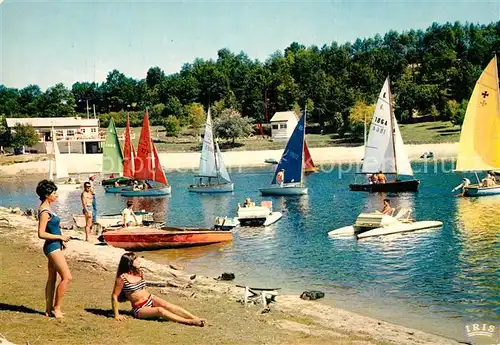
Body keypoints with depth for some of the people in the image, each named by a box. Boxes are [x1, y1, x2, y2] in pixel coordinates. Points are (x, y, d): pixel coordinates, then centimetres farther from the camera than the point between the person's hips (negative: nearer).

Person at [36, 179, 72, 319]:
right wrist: (60, 237, -17)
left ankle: (49, 309, 21)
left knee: (52, 278, 14)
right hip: (53, 247, -10)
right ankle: (56, 308, -1)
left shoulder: (46, 209, 12)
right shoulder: (45, 212, -18)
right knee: (67, 277, -9)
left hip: (54, 246, 10)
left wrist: (60, 240, 14)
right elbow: (41, 234, -23)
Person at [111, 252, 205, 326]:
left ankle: (195, 318, -33)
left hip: (150, 299, 6)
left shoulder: (139, 272, 6)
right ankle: (189, 322, -41)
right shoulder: (122, 278, -14)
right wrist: (117, 315, -13)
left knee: (167, 305, -21)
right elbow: (114, 296, -11)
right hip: (139, 309, -6)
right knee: (160, 310, -30)